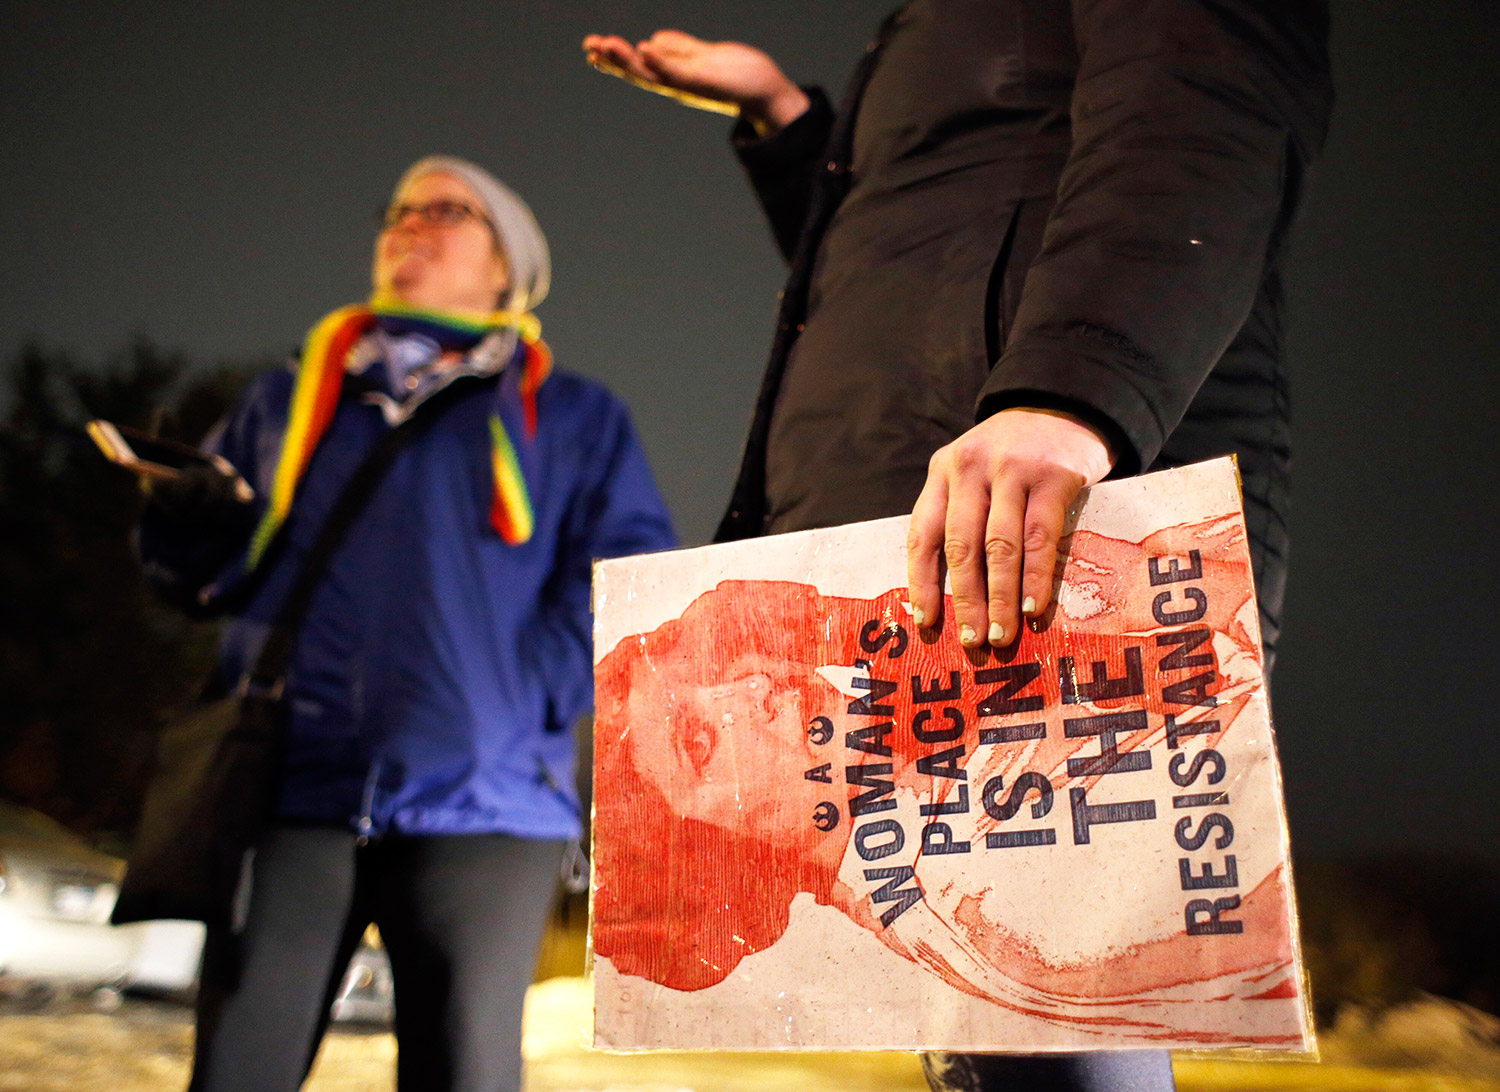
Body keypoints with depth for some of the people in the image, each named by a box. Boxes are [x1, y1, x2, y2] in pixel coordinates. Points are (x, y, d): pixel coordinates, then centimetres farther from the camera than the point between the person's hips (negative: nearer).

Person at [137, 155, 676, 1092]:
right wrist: (184, 523, -2)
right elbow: (207, 567, 22)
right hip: (290, 783, 2)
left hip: (479, 802, -2)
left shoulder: (577, 418, 15)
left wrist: (523, 703, -11)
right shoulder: (290, 400, 23)